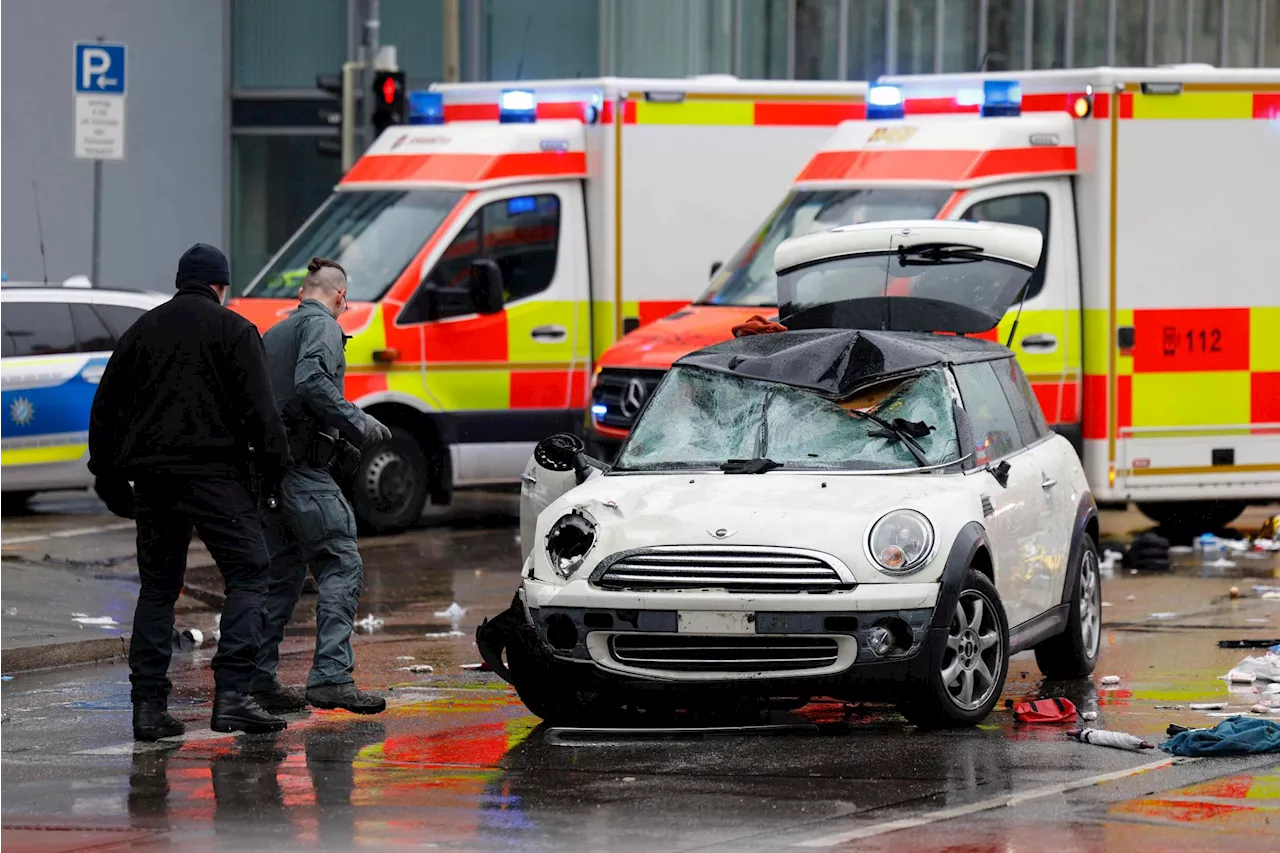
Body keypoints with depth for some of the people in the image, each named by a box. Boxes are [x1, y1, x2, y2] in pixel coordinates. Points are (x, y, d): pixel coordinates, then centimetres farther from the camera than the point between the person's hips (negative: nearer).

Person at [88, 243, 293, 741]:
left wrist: (109, 477, 21)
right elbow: (258, 406, -8)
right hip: (215, 472, -5)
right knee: (247, 572, -2)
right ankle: (231, 694, -17)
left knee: (158, 586, 12)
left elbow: (105, 409, 17)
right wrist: (274, 462, -2)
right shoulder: (232, 329, 2)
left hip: (151, 475, 5)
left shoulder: (141, 331, 17)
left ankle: (148, 704, 5)